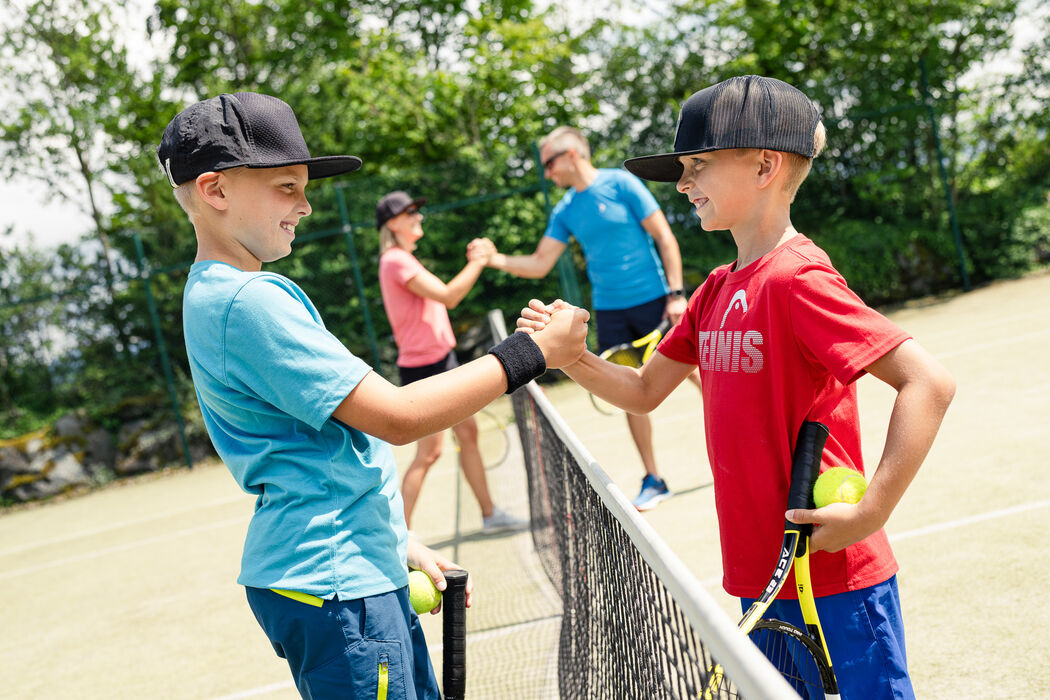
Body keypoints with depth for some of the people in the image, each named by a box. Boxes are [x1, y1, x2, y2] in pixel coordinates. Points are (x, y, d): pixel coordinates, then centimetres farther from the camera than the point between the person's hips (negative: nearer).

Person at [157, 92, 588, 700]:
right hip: (330, 582, -10)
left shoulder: (217, 292, 14)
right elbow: (397, 416, -21)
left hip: (358, 572, 10)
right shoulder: (247, 301, -19)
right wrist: (531, 352, -13)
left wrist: (399, 545, 17)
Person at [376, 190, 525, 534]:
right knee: (429, 452, -7)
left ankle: (490, 514, 24)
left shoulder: (405, 259, 16)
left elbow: (447, 296, 18)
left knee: (468, 434, 14)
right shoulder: (396, 261, -17)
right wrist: (476, 263, -15)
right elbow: (448, 296, -23)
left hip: (443, 360, 10)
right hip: (422, 366, -10)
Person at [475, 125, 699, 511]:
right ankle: (652, 481, 14)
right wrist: (494, 259, -6)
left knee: (694, 372, 0)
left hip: (653, 301, -5)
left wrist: (676, 293, -13)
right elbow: (540, 264, 8)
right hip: (609, 310, 5)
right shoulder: (565, 211, 7)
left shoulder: (621, 184, -8)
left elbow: (665, 238, -8)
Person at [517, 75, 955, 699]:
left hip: (836, 584, -8)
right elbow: (645, 391, 17)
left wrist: (869, 513, -26)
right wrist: (570, 355, 0)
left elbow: (930, 383, -24)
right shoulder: (717, 290, 8)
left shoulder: (797, 279, -18)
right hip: (763, 580, 8)